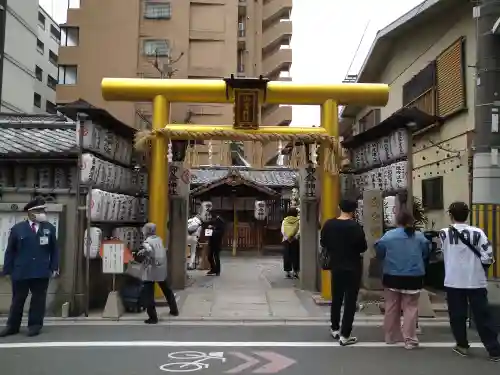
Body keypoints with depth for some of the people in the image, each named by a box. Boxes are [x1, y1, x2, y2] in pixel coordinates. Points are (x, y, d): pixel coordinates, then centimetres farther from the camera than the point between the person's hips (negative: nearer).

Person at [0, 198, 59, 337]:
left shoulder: (50, 228, 5)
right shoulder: (17, 228, 2)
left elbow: (54, 250, 7)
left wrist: (54, 267, -1)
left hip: (41, 273, 1)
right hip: (20, 272, 0)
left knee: (38, 299, 6)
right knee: (17, 300, 9)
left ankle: (35, 325, 16)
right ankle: (12, 326, 22)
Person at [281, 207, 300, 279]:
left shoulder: (284, 221, 4)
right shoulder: (298, 221, -1)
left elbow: (282, 231, -4)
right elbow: (299, 231, -12)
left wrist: (287, 237, -4)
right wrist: (295, 237, -9)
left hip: (286, 241, 2)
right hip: (295, 241, -1)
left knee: (287, 256, 6)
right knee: (295, 256, 5)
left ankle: (287, 272, 8)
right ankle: (295, 272, 8)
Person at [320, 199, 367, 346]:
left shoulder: (328, 224, -4)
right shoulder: (355, 226, -19)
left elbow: (324, 244, 6)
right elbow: (363, 247, -12)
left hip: (336, 266, 5)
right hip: (353, 268, -5)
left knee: (336, 298, 18)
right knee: (350, 301, 3)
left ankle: (335, 329, 30)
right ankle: (345, 336, 5)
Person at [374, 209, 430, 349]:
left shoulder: (388, 235, -8)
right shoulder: (419, 236, -5)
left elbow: (379, 252, -4)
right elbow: (426, 253, 5)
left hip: (392, 277, 1)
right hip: (413, 278, 0)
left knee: (392, 308, 13)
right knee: (410, 308, 6)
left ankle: (391, 336, 23)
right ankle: (409, 339, 4)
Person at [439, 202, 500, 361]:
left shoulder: (444, 233, -5)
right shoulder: (478, 232, -7)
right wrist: (478, 266, 10)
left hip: (453, 281, 0)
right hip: (476, 281, 1)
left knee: (457, 315, 12)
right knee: (483, 316, 7)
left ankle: (462, 346, 21)